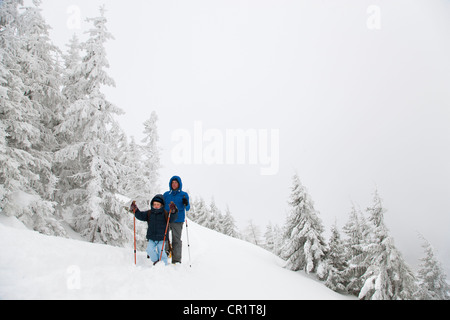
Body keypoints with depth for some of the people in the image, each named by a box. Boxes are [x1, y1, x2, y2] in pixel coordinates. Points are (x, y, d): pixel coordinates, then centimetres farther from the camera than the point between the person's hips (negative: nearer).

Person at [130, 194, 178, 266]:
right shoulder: (149, 213, 8)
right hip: (152, 238, 4)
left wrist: (173, 212, -34)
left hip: (162, 238, -3)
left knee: (161, 252, -9)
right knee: (150, 250, -12)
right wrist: (135, 210, -7)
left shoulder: (165, 214, -3)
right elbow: (140, 216, 8)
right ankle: (156, 261, 12)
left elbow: (173, 218, -14)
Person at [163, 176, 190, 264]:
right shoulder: (166, 194, 15)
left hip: (177, 221, -3)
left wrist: (186, 204, -18)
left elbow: (187, 208, 3)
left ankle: (176, 260, 1)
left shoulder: (184, 195, 7)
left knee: (176, 240, -4)